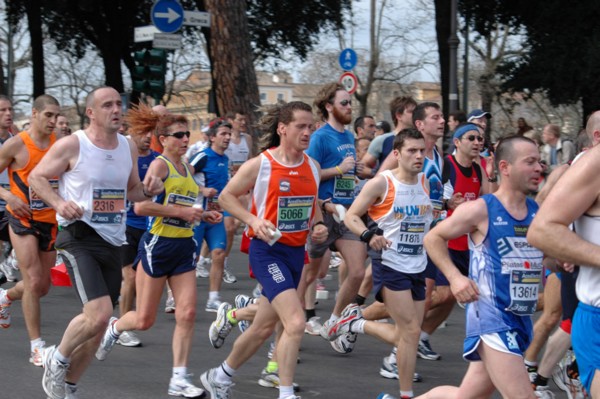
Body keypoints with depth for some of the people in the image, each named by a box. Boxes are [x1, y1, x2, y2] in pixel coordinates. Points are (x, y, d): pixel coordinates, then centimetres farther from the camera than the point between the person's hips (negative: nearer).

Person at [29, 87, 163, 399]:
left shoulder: (128, 148, 8)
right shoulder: (72, 145, -9)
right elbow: (36, 177, -3)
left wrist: (147, 190, -2)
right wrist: (59, 203, -20)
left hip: (112, 243, 6)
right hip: (80, 238, -6)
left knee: (98, 325, 9)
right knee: (99, 314, -23)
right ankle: (57, 359, 5)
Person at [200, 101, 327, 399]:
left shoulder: (313, 167, 6)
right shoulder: (260, 164, -11)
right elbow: (226, 197, -2)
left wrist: (318, 227, 1)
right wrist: (253, 220, -16)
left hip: (297, 252, 7)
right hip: (268, 251, -7)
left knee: (264, 327, 15)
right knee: (296, 322, -20)